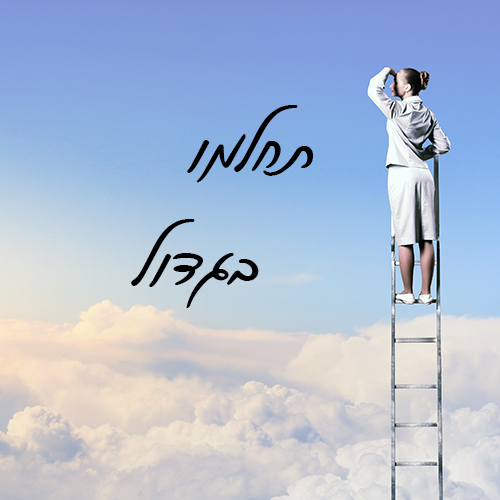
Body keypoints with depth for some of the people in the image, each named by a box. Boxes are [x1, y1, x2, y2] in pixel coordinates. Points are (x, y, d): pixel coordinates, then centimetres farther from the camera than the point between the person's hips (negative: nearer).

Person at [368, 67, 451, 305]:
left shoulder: (398, 110, -7)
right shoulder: (428, 114, 10)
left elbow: (374, 90, -7)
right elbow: (443, 145, 10)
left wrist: (386, 71, 9)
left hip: (401, 174, -5)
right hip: (423, 174, 5)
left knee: (405, 238, -1)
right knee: (426, 238, 4)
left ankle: (408, 292, 3)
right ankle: (426, 292, 7)